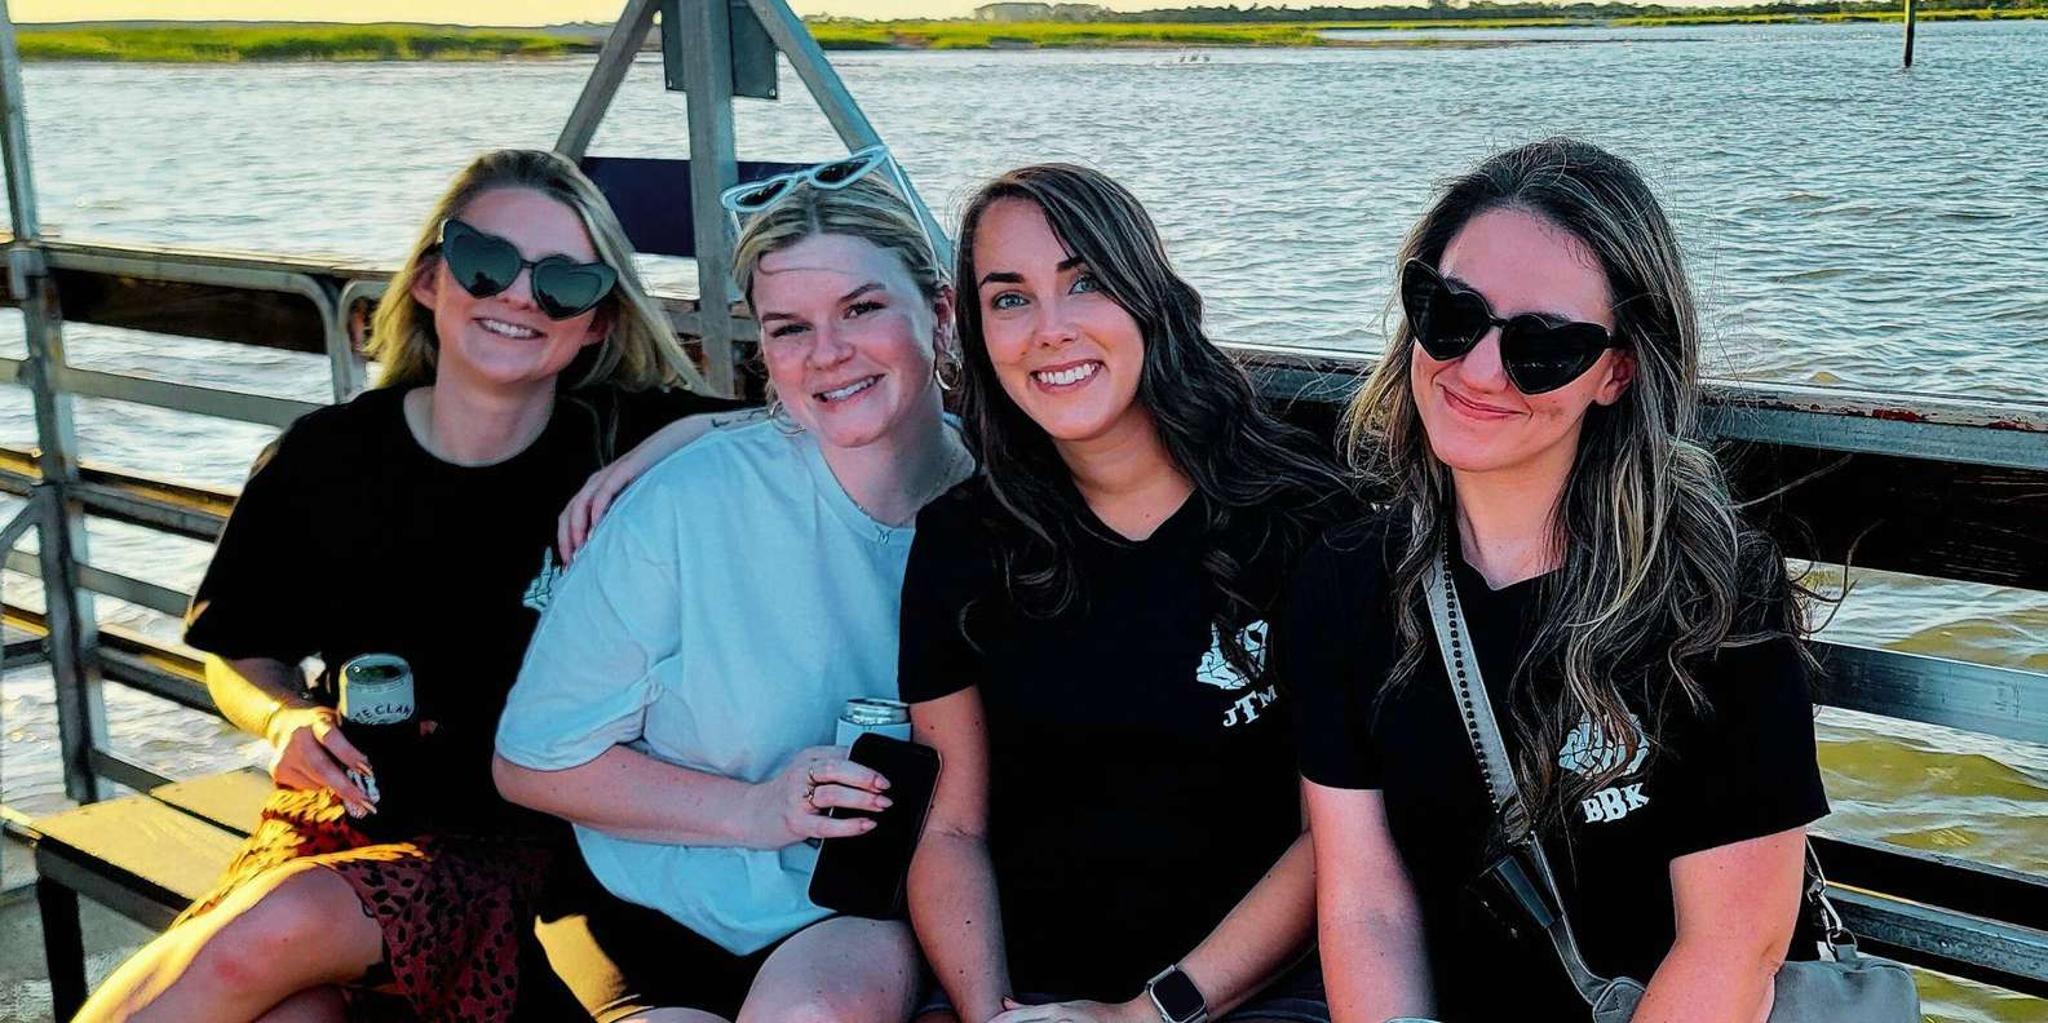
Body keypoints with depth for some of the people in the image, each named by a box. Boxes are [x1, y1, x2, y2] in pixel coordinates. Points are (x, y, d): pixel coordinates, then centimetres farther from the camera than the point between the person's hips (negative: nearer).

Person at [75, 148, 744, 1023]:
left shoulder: (633, 445, -4)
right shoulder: (327, 458, 2)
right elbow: (242, 657, 14)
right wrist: (286, 721, -8)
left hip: (521, 848, -2)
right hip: (344, 815, 2)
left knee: (282, 926, -30)